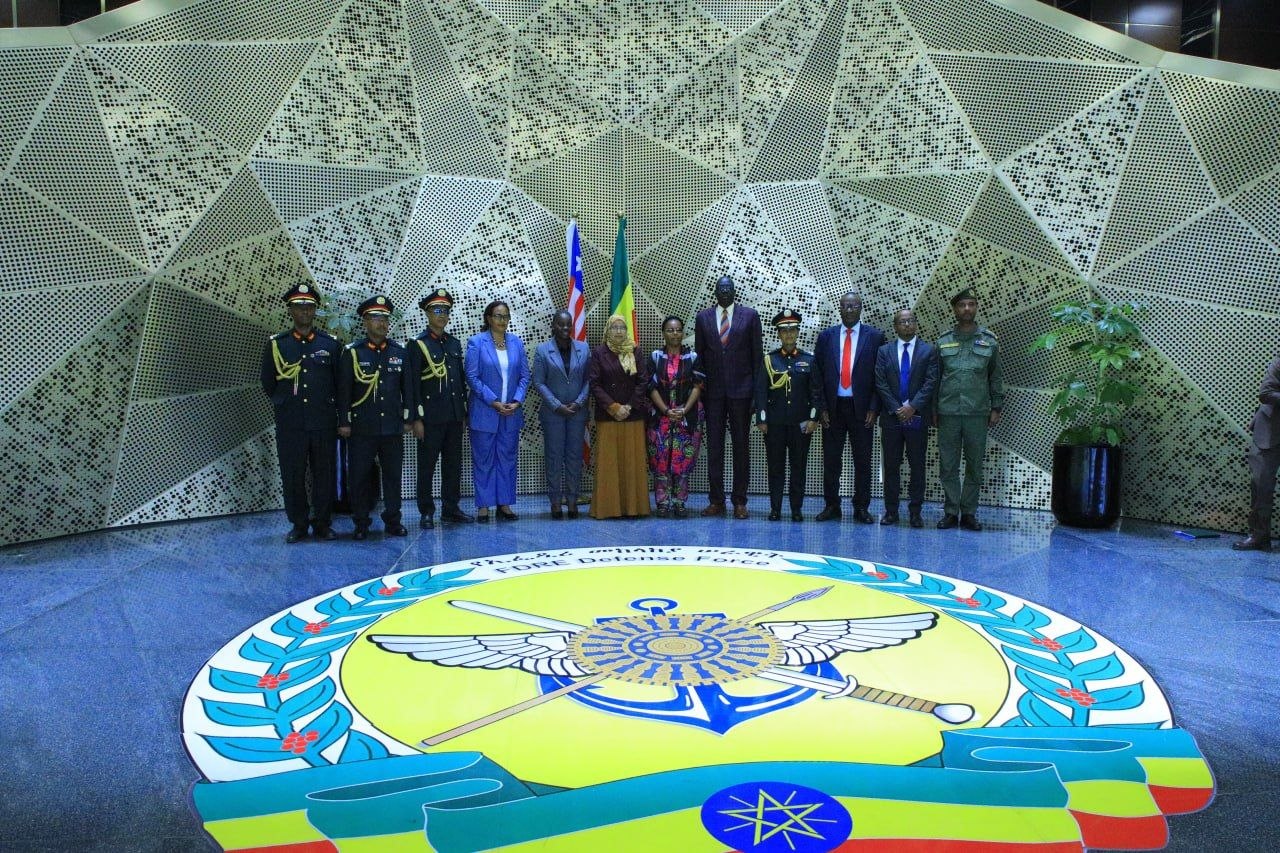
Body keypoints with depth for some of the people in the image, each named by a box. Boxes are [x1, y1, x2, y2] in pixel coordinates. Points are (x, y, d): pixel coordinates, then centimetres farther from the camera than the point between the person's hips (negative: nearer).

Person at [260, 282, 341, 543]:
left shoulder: (331, 344, 5)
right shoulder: (276, 344, 5)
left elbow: (340, 383, 9)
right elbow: (268, 382, 12)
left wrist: (331, 408, 8)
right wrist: (283, 404, 12)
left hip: (324, 422, 0)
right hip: (290, 423, 0)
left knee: (325, 474, 4)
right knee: (292, 475, 4)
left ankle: (322, 523, 16)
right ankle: (298, 524, 16)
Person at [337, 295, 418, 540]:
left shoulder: (400, 352, 8)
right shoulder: (352, 352, 0)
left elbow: (408, 388, 9)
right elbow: (344, 389, -1)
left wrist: (409, 419, 5)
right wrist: (344, 422, -5)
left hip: (393, 426, 2)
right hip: (362, 428, -2)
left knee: (393, 474, 7)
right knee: (359, 475, 3)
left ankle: (392, 520, 18)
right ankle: (361, 523, 14)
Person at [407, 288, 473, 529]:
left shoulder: (454, 343, 13)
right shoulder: (417, 345, -4)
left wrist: (464, 413, 13)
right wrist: (417, 417, -12)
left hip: (454, 416, 6)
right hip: (431, 417, -5)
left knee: (453, 464, 10)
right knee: (427, 466, 1)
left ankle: (450, 508, 20)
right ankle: (426, 512, 9)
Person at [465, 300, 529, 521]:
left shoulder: (516, 342, 7)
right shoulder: (476, 342, -4)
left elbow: (524, 375, 7)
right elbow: (472, 377, -8)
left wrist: (517, 401, -7)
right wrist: (494, 402, -14)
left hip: (511, 412, 4)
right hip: (484, 412, -3)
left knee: (508, 459, 7)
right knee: (484, 459, 2)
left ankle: (505, 504, 16)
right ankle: (483, 505, 10)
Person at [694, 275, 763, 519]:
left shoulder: (750, 315, 4)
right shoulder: (703, 317, 9)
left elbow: (757, 353, 4)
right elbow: (699, 353, 10)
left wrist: (757, 389, -1)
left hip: (741, 389, -1)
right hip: (713, 390, 2)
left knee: (741, 445, 3)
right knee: (714, 446, 3)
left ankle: (739, 501, 9)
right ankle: (716, 501, 10)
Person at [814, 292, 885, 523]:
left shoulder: (874, 336, 2)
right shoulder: (826, 336, 7)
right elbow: (818, 374, 5)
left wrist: (873, 408, -7)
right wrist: (822, 407, -2)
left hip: (861, 407, -1)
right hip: (833, 407, 1)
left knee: (863, 461, 5)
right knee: (831, 460, 6)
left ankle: (861, 508, 15)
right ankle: (831, 506, 16)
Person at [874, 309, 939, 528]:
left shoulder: (929, 350, 5)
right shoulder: (884, 351, 7)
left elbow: (931, 382, -4)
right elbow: (880, 383, 0)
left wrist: (913, 407, -14)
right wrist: (897, 409, -9)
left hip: (917, 417, -1)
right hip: (891, 417, 1)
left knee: (917, 466, 3)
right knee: (891, 465, 5)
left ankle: (915, 512, 10)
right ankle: (891, 510, 12)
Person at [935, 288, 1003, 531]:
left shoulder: (989, 340, 6)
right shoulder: (943, 341, 7)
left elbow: (996, 377, 9)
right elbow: (935, 377, 9)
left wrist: (996, 408, 4)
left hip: (978, 413, 0)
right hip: (948, 412, 0)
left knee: (975, 465, 4)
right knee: (948, 465, 2)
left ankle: (969, 513, 13)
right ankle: (950, 511, 11)